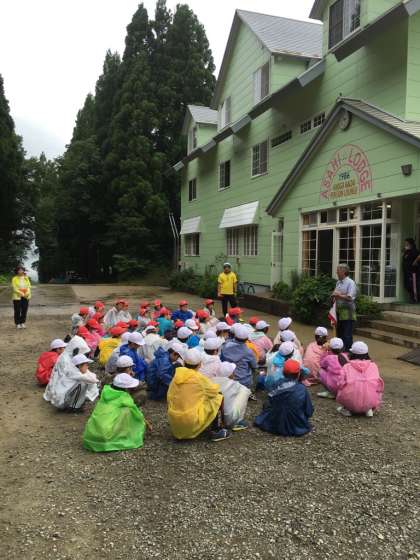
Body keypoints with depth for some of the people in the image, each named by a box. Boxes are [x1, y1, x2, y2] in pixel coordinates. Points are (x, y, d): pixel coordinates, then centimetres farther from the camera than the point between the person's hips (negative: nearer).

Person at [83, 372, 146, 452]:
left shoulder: (106, 393, 11)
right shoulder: (125, 398, -4)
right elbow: (137, 415, 9)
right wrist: (144, 423, 31)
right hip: (107, 438, -6)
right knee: (127, 411, -2)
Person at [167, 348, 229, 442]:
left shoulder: (176, 376, 2)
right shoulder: (199, 378, -12)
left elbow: (170, 397, 9)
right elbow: (214, 390, 2)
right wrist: (215, 386, 26)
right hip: (192, 422, -6)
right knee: (218, 397, 7)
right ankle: (216, 431, 12)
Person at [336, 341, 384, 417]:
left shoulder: (347, 366, 8)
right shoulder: (373, 365, 13)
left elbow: (340, 384, 0)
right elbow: (378, 383, 7)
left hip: (350, 402, -1)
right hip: (370, 402, 1)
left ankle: (346, 409, 11)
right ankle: (369, 409, 13)